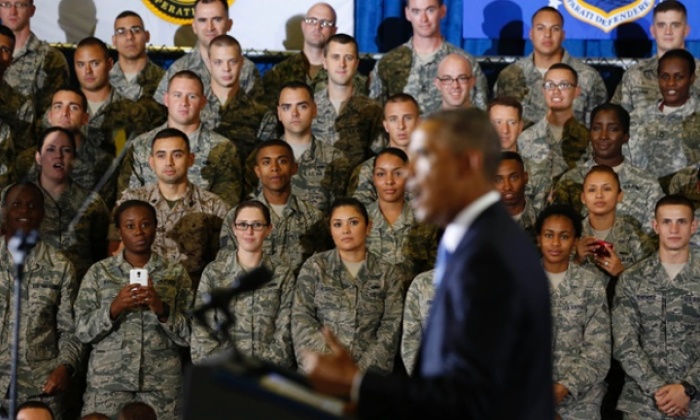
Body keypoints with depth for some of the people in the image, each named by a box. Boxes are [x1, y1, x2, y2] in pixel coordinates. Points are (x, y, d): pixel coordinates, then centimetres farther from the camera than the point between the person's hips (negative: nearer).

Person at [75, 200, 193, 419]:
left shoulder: (175, 273, 6)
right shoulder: (99, 272, 6)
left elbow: (189, 336, 3)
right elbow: (83, 331, 1)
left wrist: (162, 309, -14)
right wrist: (115, 307, -14)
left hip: (163, 385, 0)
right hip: (107, 383, 0)